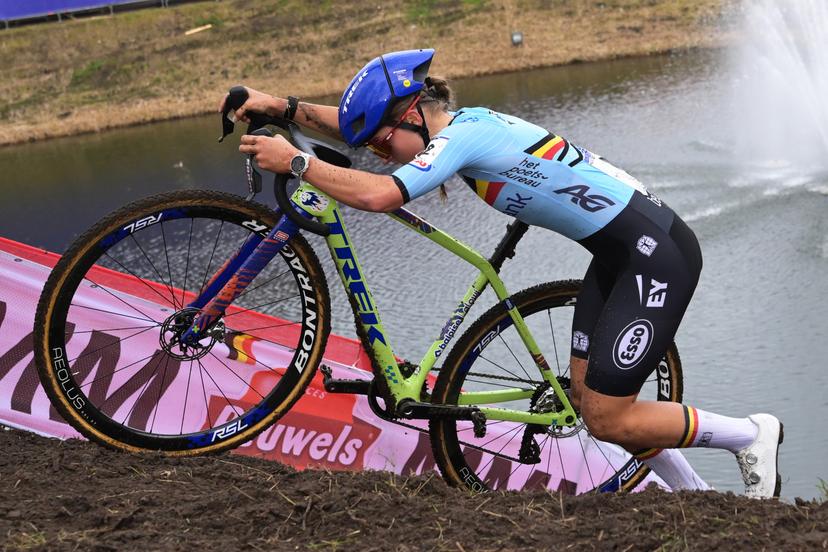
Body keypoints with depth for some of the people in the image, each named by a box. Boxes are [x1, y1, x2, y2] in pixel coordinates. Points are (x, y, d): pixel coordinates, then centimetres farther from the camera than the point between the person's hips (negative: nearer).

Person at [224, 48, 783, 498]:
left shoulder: (460, 134, -20)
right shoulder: (465, 123, 7)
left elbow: (378, 194, -32)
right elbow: (364, 124, 17)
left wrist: (295, 161, -21)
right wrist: (287, 107, 9)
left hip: (656, 253, -10)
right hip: (620, 251, 10)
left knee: (608, 420, -5)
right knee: (592, 402, 10)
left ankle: (750, 433, 12)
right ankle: (696, 499, 24)